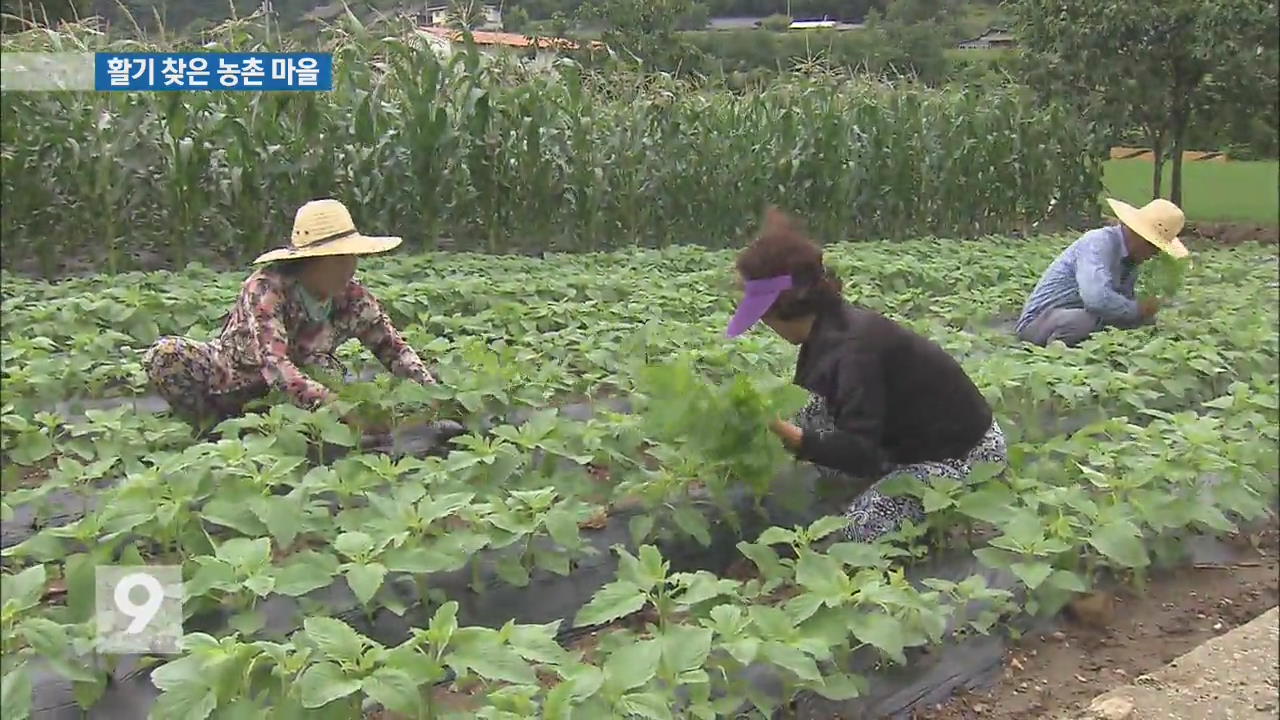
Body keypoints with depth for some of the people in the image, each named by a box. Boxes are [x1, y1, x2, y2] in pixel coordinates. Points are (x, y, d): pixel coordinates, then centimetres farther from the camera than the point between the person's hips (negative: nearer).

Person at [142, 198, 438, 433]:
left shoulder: (353, 298, -16)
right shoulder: (267, 289, -30)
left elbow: (393, 347, -5)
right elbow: (275, 365, -43)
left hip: (286, 393, 3)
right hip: (227, 382, -3)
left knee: (328, 370, -30)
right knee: (165, 354, -29)